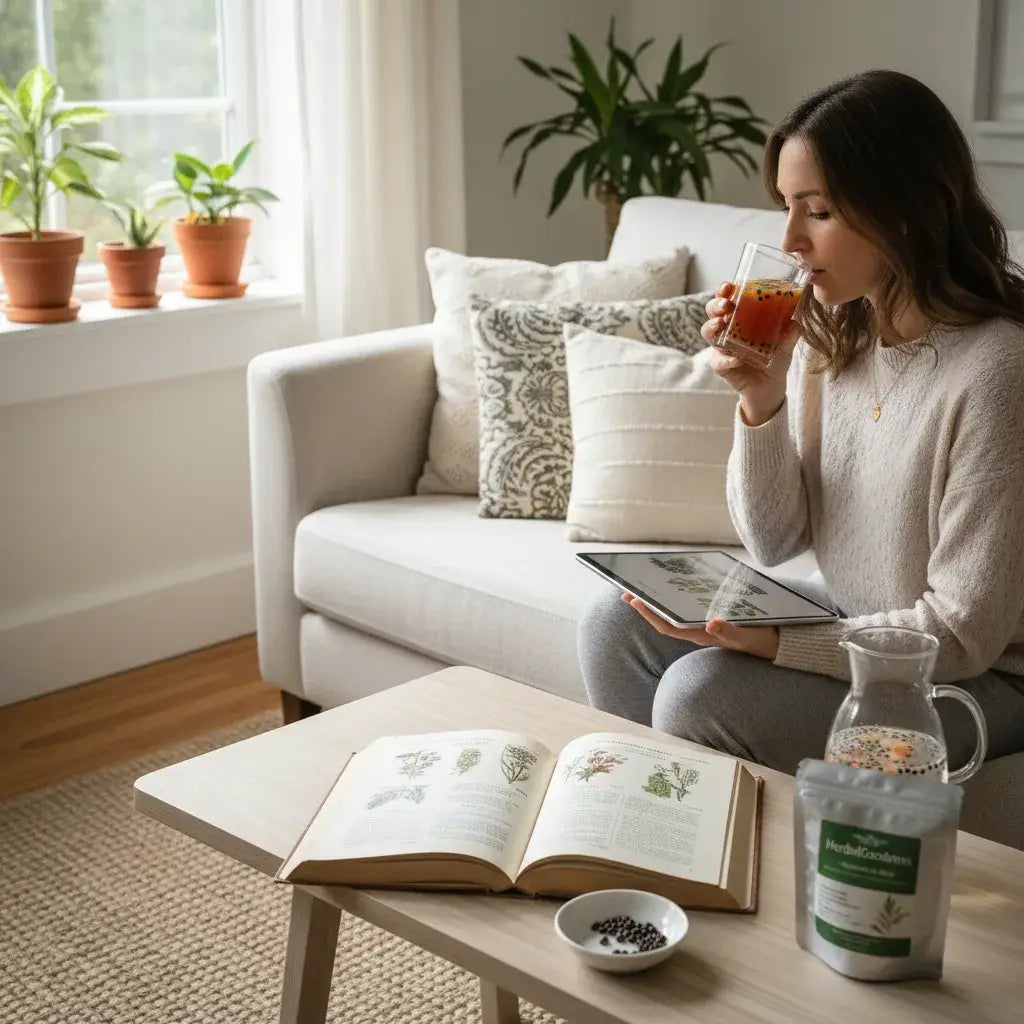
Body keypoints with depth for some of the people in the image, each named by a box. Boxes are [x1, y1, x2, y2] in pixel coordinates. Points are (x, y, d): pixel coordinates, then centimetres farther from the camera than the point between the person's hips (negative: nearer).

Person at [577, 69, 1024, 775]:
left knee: (700, 691, -23)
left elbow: (962, 634, -21)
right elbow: (774, 543, 2)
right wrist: (761, 400, -14)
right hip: (848, 634, 7)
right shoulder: (827, 334, -4)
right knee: (615, 625, 0)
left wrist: (769, 643, -26)